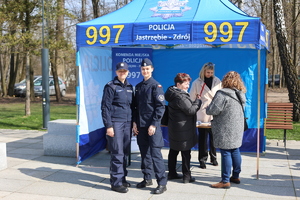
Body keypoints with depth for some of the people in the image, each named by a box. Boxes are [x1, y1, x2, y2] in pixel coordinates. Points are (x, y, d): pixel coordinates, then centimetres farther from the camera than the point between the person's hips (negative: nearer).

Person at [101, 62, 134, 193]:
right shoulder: (111, 86, -4)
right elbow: (105, 107, -8)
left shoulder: (129, 87, 14)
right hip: (115, 123, -6)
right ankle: (116, 182, 2)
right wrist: (108, 126, -13)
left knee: (125, 152, 9)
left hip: (127, 123, 6)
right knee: (117, 153, -5)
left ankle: (122, 178, 21)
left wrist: (133, 123, 12)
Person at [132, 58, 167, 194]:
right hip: (140, 126, 6)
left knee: (155, 153, -7)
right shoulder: (138, 87, 13)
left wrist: (154, 124, -15)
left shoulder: (156, 86, -5)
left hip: (153, 125, -6)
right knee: (144, 153, 12)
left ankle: (162, 183, -1)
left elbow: (160, 107, -10)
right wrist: (135, 122, 6)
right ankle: (147, 178, 25)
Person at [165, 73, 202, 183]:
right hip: (183, 128, -10)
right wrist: (198, 101, -7)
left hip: (174, 128, 10)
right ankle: (187, 176, 7)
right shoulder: (180, 96, -21)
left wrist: (194, 102, 3)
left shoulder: (173, 93, 10)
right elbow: (190, 110, -20)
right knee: (186, 153, 0)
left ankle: (172, 173, 24)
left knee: (173, 150, 15)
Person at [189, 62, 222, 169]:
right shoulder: (197, 83, 1)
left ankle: (213, 157, 22)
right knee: (202, 137, 2)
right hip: (202, 114, -2)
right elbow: (192, 99, 5)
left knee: (214, 136, 8)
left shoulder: (217, 81, 7)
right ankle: (202, 159, 10)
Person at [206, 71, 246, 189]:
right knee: (235, 151, 16)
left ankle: (225, 181, 3)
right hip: (237, 129, 8)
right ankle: (236, 176, 28)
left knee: (226, 153, -3)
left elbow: (212, 110, -19)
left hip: (226, 130, -8)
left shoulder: (222, 94, -18)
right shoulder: (240, 95, 7)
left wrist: (207, 108, 3)